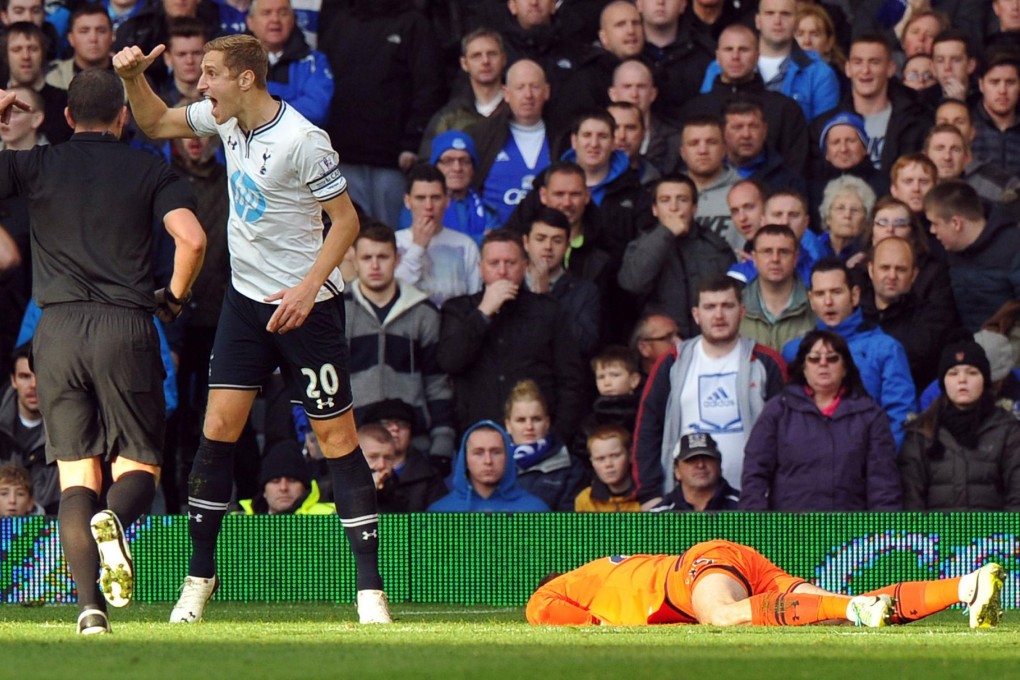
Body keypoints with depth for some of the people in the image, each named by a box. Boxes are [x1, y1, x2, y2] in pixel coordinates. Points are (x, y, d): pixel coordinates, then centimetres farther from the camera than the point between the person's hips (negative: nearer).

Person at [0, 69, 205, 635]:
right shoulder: (150, 173, 7)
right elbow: (191, 238, -7)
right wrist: (174, 298, 10)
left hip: (58, 329, 1)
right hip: (127, 328, -1)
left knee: (76, 476, 5)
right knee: (139, 465, 9)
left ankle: (90, 604, -11)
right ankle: (114, 522, -28)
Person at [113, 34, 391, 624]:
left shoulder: (302, 140, -20)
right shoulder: (227, 119, 2)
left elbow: (347, 219, -14)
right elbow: (155, 124, 18)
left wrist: (308, 287, -23)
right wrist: (134, 76, 0)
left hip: (305, 306, -6)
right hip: (247, 298, 6)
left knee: (337, 436, -5)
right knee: (219, 425, -1)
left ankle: (371, 589, -3)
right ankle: (200, 576, 8)